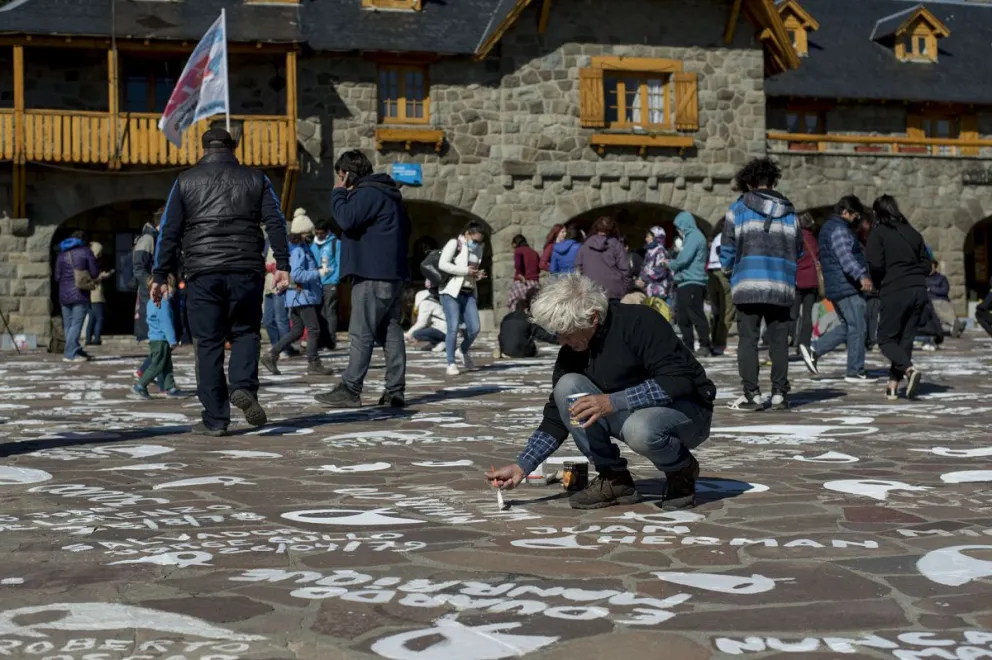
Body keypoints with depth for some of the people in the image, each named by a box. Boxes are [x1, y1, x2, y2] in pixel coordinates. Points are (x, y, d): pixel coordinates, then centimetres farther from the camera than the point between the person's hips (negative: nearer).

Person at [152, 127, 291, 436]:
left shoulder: (185, 181, 10)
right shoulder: (255, 179, 12)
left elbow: (169, 232, 6)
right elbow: (275, 223, 2)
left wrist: (160, 276, 7)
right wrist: (282, 265, -2)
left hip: (202, 272, 0)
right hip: (246, 270, 1)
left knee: (208, 343, 4)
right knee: (245, 332, 15)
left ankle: (215, 419, 3)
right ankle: (243, 386, -11)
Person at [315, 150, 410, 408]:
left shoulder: (367, 193, -11)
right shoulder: (388, 194, 21)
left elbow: (346, 220, -22)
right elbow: (405, 228, 28)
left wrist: (338, 192, -7)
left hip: (372, 274, -10)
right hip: (393, 273, 10)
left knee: (361, 334, -8)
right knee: (391, 331, 7)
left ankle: (350, 390, -7)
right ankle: (395, 390, 6)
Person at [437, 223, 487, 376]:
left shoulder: (478, 249, 15)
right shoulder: (454, 243, -4)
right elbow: (442, 264, -14)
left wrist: (478, 275, 4)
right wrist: (465, 271, -16)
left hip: (469, 293, 6)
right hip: (451, 291, -6)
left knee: (474, 328, -2)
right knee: (453, 328, -10)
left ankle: (463, 351, 27)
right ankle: (451, 363, 0)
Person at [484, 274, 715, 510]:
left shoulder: (641, 322, -23)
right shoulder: (572, 351, -4)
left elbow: (677, 382, -31)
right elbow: (557, 416, 2)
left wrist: (613, 402, -36)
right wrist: (522, 466, -8)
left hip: (687, 410, -6)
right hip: (628, 414, 6)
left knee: (640, 429, -39)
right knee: (566, 386, -15)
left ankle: (682, 470, -4)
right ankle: (614, 479, -7)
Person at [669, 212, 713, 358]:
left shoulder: (694, 236, -10)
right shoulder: (690, 237, 20)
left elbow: (683, 259, -17)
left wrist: (671, 264, 0)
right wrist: (674, 264, 4)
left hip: (692, 282, -10)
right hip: (684, 283, 10)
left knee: (696, 315, -10)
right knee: (682, 317, 12)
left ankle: (706, 347, -9)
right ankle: (688, 346, 18)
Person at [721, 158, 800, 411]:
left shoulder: (738, 208, 2)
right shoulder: (788, 211, 11)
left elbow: (727, 249, 1)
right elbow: (798, 250, 12)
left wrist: (729, 269, 20)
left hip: (748, 284, -2)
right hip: (782, 286, 3)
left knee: (748, 338, 0)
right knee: (779, 340, 8)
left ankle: (752, 393, -6)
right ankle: (779, 393, 7)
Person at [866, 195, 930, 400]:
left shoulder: (878, 233, -2)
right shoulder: (912, 232, 14)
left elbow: (875, 265, -10)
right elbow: (926, 264, 13)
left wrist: (878, 284, 7)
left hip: (894, 292, -5)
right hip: (919, 291, 5)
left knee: (886, 339, 4)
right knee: (906, 339, 11)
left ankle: (910, 369, -20)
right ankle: (893, 385, 9)